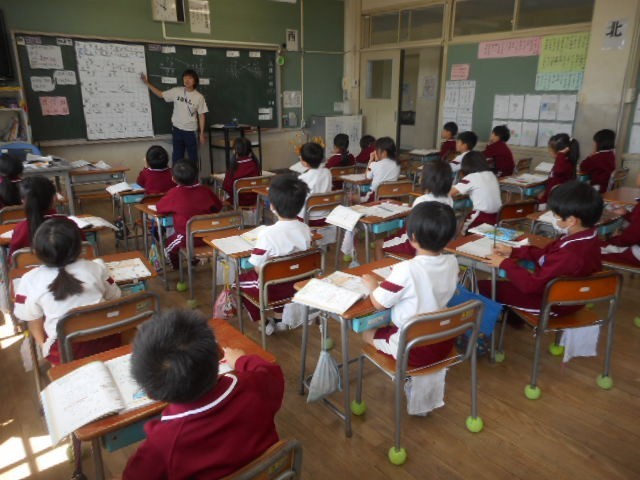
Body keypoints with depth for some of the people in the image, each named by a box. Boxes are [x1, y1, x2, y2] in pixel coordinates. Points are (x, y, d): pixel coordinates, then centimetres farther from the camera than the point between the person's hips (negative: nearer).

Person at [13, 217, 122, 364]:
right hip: (106, 342, 1)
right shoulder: (95, 268, -5)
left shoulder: (30, 280, -9)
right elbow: (114, 299, 9)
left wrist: (42, 344, 22)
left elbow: (33, 320, 2)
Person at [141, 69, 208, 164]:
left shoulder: (199, 97, -5)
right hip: (177, 129, 2)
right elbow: (160, 94, 11)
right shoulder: (176, 91, 0)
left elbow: (201, 116, -3)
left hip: (191, 131, -2)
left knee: (193, 157, 6)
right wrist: (147, 83, 6)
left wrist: (202, 133, -4)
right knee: (177, 157, 9)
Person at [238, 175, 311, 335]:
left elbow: (258, 269, -21)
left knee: (240, 280, 23)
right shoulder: (305, 230, -12)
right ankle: (278, 318, 41)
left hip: (273, 289, -5)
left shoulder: (268, 234, -29)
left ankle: (263, 321, 30)